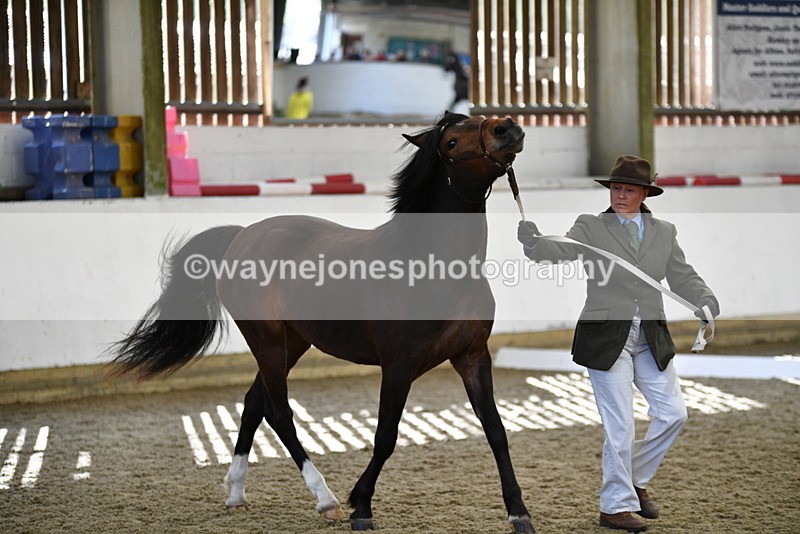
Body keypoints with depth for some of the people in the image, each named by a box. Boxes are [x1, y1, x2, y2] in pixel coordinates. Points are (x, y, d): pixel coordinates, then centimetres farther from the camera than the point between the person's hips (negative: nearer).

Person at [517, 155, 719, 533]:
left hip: (651, 340, 5)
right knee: (620, 425, -3)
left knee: (673, 413, 5)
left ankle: (635, 478, 27)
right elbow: (556, 252, -15)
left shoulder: (664, 232, 9)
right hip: (606, 339, -5)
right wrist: (531, 238, -36)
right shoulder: (591, 228, -2)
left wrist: (706, 301, -11)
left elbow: (683, 278, 9)